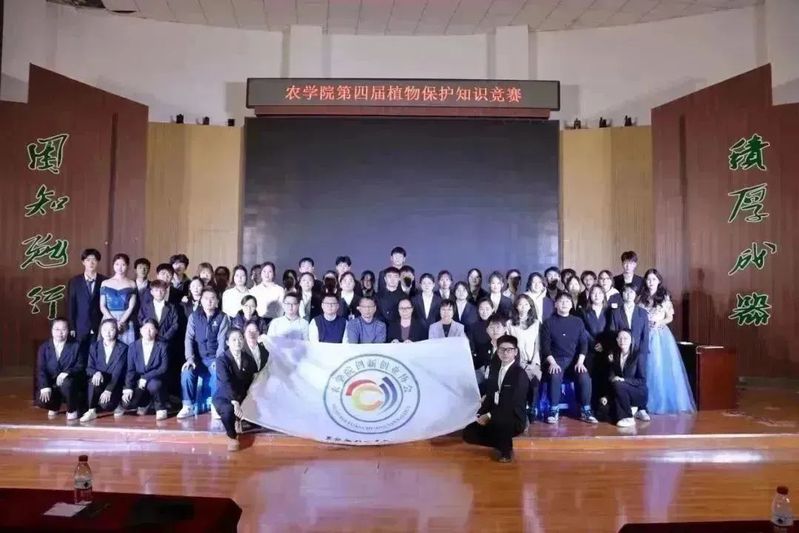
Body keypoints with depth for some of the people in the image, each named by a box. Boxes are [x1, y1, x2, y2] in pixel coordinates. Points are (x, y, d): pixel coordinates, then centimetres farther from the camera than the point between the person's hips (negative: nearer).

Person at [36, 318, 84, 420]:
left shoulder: (76, 346, 0)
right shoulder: (44, 347, 4)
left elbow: (80, 366, -7)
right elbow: (41, 369, -5)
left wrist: (66, 373, -27)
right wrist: (45, 387, -20)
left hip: (69, 383, -2)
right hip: (51, 385, 2)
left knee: (67, 383, -37)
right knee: (42, 401, -26)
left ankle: (72, 410, -8)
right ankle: (54, 406, 15)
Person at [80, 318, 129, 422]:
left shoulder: (123, 348, -4)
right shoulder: (94, 346, 6)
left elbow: (118, 372, -13)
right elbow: (88, 368, -1)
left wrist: (108, 390, -25)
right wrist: (96, 373, -26)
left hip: (115, 384, -3)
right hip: (100, 382, 3)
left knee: (106, 405, -29)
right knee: (94, 379, -33)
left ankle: (116, 404, 8)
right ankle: (92, 411, -16)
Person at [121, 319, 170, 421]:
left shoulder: (162, 347, -1)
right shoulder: (133, 347, 5)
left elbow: (164, 368, -11)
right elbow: (130, 370, -1)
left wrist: (145, 378, -21)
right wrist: (128, 388, -13)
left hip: (155, 381, -2)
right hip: (138, 384, 2)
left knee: (153, 385, -38)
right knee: (126, 404, -22)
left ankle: (160, 408, -8)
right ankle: (144, 402, 14)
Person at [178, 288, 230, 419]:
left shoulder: (222, 317, 1)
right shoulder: (194, 316, 6)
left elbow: (222, 340, -7)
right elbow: (189, 338, -2)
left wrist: (218, 359, -20)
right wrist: (190, 358, -16)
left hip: (214, 357, -2)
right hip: (197, 357, 2)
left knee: (218, 372, -33)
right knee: (186, 372, -28)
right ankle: (188, 407, -14)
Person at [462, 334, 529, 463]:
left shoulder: (520, 374, -16)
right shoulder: (494, 370, 8)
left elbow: (514, 405, -22)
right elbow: (489, 396, 10)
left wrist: (489, 416, -20)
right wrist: (480, 414, -6)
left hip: (514, 420, -7)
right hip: (495, 418, 7)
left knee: (500, 421, -40)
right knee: (468, 434, -5)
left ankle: (506, 449, -8)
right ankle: (503, 443, 13)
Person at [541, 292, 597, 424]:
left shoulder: (578, 322, 10)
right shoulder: (548, 322, 4)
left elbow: (584, 343, 5)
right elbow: (545, 345, -1)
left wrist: (580, 362, -10)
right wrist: (552, 362, -15)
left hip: (575, 360, 2)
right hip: (556, 360, -2)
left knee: (585, 377, -28)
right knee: (555, 376, -33)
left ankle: (585, 411, -14)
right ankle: (553, 411, -22)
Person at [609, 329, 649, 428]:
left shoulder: (639, 355, -11)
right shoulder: (614, 354, 3)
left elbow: (642, 381, -13)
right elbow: (611, 375, -1)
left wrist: (624, 380, -26)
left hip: (639, 392, -5)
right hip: (622, 392, 5)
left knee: (618, 385, -34)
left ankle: (628, 418, -18)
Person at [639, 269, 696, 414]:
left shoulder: (665, 297, 4)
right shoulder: (642, 298, 7)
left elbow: (670, 317, 4)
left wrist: (660, 322, -13)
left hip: (662, 335, -1)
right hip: (647, 335, 1)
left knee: (664, 368, -1)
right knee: (649, 368, 1)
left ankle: (668, 402, 9)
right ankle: (650, 403, 9)